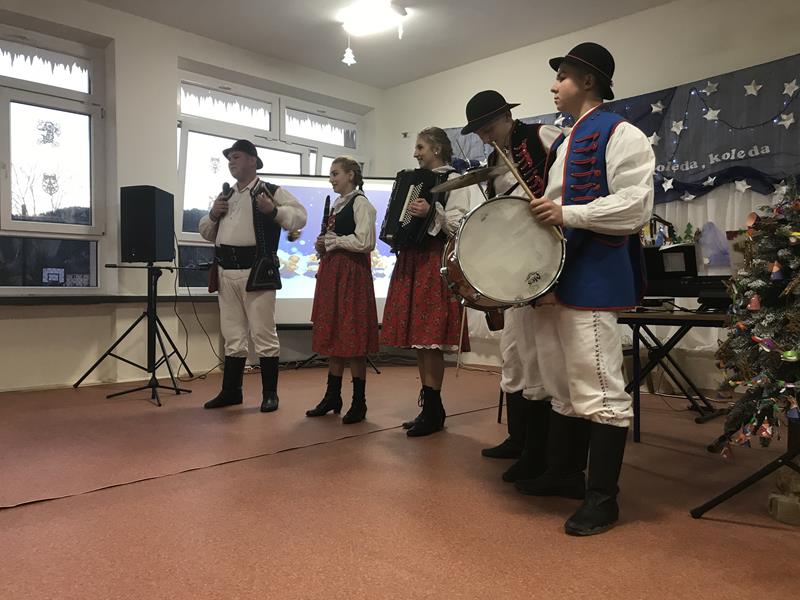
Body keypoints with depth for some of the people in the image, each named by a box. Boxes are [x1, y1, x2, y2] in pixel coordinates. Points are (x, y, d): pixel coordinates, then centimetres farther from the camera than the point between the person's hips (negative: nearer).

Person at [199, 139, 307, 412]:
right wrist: (212, 215, 5)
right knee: (232, 335, 12)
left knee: (263, 334, -3)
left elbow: (299, 216, -6)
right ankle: (231, 391, 22)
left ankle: (270, 393, 7)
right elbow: (207, 233, 25)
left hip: (256, 269, -7)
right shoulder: (224, 197, 21)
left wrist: (273, 210, -20)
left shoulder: (271, 192, 1)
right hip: (226, 271, 7)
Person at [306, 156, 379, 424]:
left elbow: (365, 242, -18)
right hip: (331, 272, 8)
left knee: (352, 338, -6)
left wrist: (332, 241, -8)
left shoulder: (360, 203, -6)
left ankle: (359, 402, 4)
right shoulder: (337, 205, 18)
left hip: (352, 273, -8)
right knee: (333, 335, 9)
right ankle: (332, 396, 17)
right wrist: (323, 246, 6)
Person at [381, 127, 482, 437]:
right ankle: (430, 405, 18)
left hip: (435, 263, -8)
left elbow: (461, 224, -13)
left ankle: (432, 410, 0)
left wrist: (432, 212, -24)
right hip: (413, 262, 8)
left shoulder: (455, 181, -3)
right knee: (418, 338, 9)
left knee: (429, 338, -9)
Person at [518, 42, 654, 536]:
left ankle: (603, 498, 6)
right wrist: (541, 215, 11)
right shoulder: (566, 144, 22)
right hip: (554, 279, 10)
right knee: (562, 385, 16)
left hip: (592, 281, -10)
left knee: (598, 390, -5)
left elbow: (637, 205, -16)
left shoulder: (620, 134, -5)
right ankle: (565, 473, 29)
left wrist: (567, 214, -20)